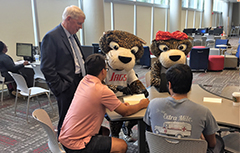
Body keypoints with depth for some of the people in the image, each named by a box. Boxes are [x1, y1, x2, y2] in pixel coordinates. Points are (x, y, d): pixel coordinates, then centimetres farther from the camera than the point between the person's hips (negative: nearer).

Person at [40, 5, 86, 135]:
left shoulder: (73, 35, 13)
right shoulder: (51, 37, -15)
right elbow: (47, 68, -18)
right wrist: (60, 88, -16)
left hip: (79, 84, 8)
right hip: (67, 89, -8)